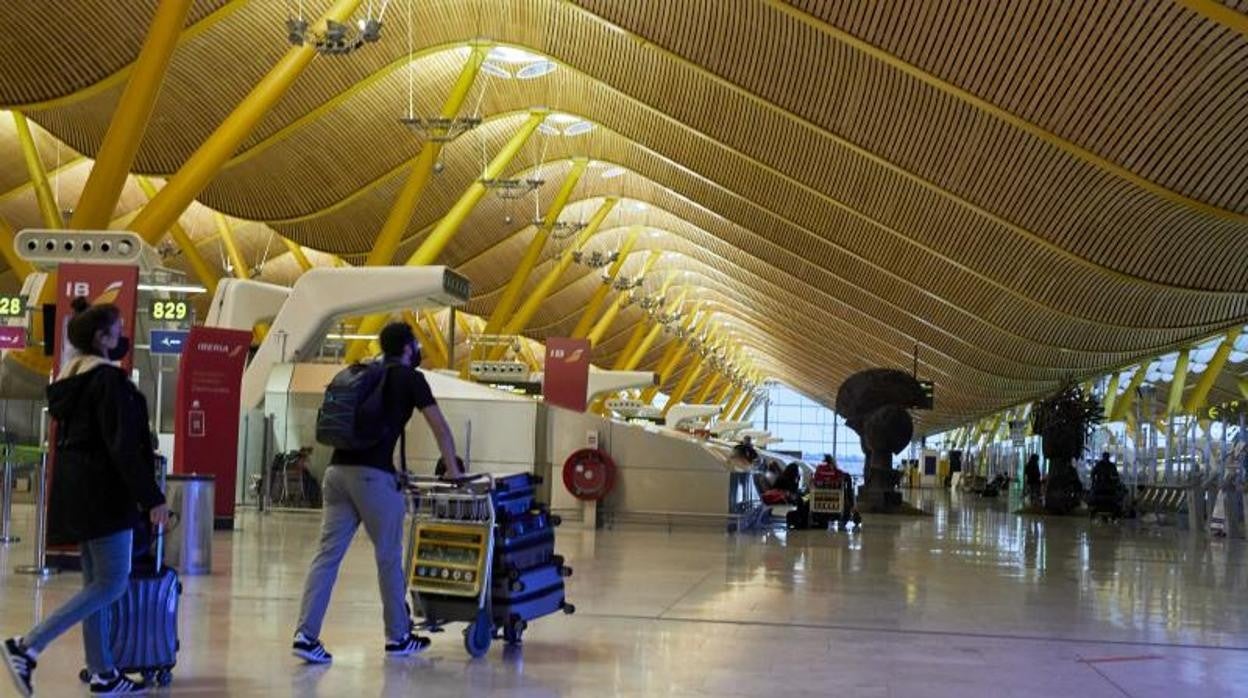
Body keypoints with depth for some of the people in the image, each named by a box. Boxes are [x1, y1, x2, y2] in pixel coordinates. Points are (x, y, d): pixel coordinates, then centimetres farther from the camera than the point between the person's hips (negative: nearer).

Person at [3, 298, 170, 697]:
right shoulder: (108, 379, -14)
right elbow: (122, 447, -19)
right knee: (113, 582, -6)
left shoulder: (68, 377, 14)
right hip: (103, 490, -10)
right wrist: (152, 498, -18)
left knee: (96, 581, 12)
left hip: (76, 491, 10)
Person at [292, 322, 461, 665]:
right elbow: (440, 427, 8)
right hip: (372, 474, -6)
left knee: (327, 555, 2)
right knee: (389, 558, 6)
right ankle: (398, 637, 18)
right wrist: (454, 470, 19)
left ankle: (306, 635, -6)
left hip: (338, 470, 6)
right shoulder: (410, 378, 5)